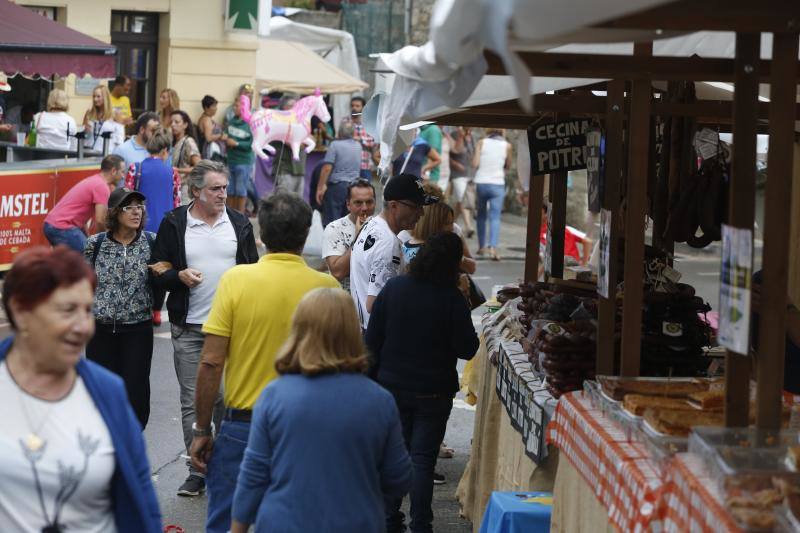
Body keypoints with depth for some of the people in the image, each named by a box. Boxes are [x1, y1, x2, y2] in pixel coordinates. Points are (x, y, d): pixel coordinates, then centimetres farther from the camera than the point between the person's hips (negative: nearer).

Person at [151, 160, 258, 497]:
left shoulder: (239, 224, 7)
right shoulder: (174, 224, 2)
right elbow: (157, 273, 4)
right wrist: (179, 276, -17)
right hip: (188, 328, -1)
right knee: (192, 402, 3)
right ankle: (197, 472, 10)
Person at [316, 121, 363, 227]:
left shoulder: (335, 145, -9)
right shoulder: (358, 146, 8)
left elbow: (327, 168, -14)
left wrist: (320, 188, -11)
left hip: (337, 185, -6)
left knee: (331, 221, -5)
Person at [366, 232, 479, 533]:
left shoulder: (393, 288, -4)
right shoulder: (452, 299, -13)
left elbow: (373, 339, 0)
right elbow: (467, 349, -9)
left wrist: (371, 379, 9)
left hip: (392, 387, 2)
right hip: (433, 392, -2)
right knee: (423, 458, 3)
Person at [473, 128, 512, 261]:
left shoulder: (482, 142, 0)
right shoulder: (506, 145, 0)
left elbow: (475, 163, -8)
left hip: (481, 182, 1)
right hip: (497, 184, -1)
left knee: (481, 216, 17)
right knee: (495, 218, -5)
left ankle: (482, 247, 22)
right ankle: (492, 248, -22)